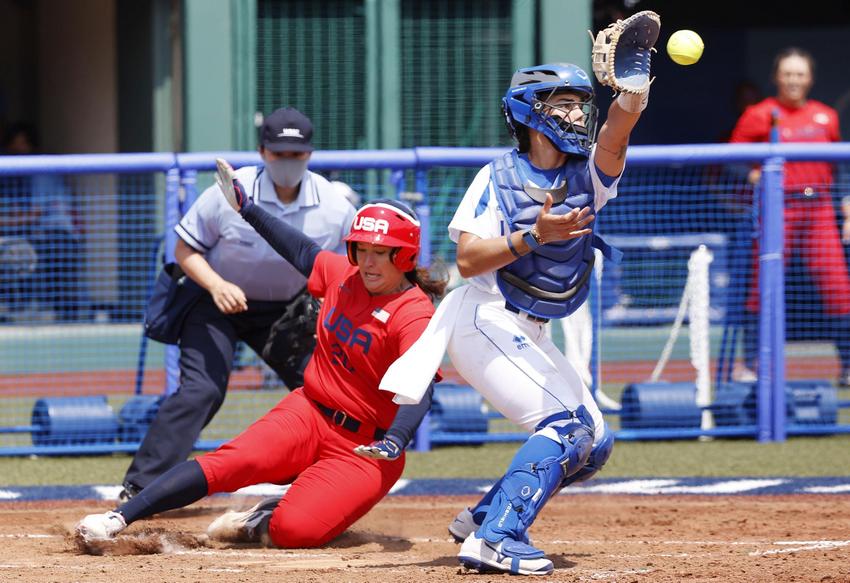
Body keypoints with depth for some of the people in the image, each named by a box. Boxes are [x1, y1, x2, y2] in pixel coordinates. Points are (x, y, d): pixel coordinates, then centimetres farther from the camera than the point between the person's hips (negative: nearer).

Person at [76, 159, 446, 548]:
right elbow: (302, 253, 26)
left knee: (293, 531, -27)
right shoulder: (344, 275, 5)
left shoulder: (413, 314, -16)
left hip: (363, 450, -5)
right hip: (308, 414, 6)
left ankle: (263, 523, 7)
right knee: (232, 462, -22)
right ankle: (117, 519, -22)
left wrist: (395, 441, -46)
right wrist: (247, 208, 28)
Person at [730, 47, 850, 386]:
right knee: (763, 286, -4)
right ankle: (750, 365, 5)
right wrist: (751, 174, -13)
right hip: (778, 209, -3)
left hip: (819, 209, 3)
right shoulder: (759, 116, 2)